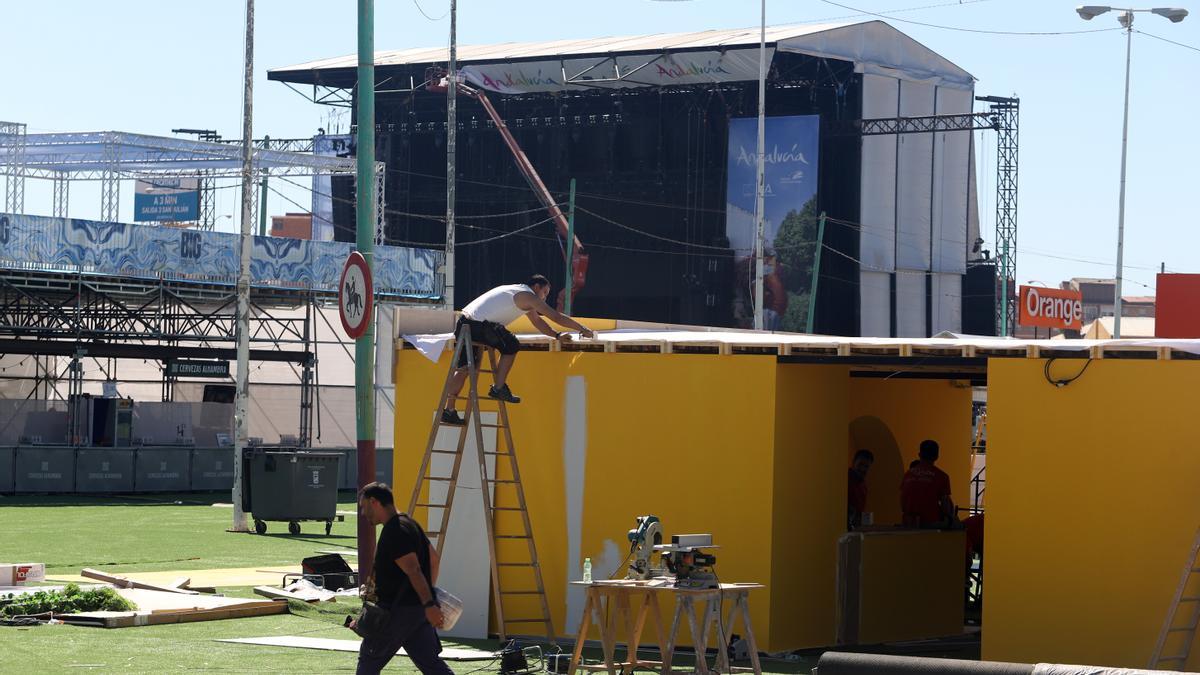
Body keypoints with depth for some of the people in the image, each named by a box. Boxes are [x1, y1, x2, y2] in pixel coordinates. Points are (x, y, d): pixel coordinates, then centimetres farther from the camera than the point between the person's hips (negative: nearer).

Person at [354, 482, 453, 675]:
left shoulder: (394, 533, -17)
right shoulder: (408, 524, 15)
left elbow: (413, 570, -24)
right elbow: (434, 559, 22)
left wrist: (429, 605, -28)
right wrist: (429, 593, 27)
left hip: (399, 609, -9)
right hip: (417, 608, 9)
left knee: (369, 659, 3)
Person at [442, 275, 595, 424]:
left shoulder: (519, 293, 28)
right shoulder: (527, 296, -2)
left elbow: (537, 321, 36)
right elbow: (556, 317, -1)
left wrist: (557, 335, 31)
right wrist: (583, 329, 7)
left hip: (463, 322, 9)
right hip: (479, 325, -9)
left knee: (465, 367, 13)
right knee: (511, 346, 1)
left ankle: (448, 410, 14)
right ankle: (499, 388, 0)